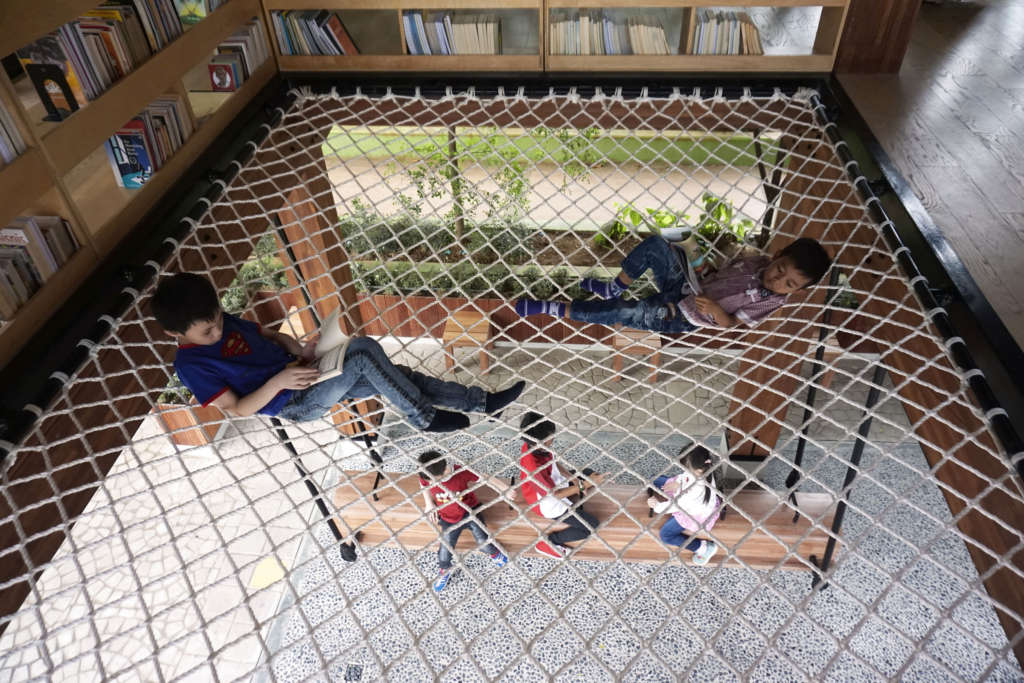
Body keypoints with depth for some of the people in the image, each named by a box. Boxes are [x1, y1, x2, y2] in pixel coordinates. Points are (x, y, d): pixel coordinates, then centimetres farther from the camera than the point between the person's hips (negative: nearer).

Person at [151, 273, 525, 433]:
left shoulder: (225, 322, 8)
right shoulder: (191, 364, -12)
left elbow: (268, 334, 21)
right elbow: (237, 409, -14)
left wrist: (297, 349, 0)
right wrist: (279, 381, -24)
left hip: (298, 372, 8)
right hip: (293, 402, -8)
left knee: (394, 375, -6)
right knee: (363, 349, -27)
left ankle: (481, 402, -4)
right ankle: (423, 417, -15)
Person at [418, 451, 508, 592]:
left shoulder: (460, 472, -28)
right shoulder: (428, 477, -19)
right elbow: (424, 485, 8)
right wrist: (429, 503, 0)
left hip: (470, 512, -2)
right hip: (449, 519, 2)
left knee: (483, 542, -10)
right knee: (445, 552, -2)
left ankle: (493, 553, 28)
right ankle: (445, 570, 34)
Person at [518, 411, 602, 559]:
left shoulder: (533, 445, -19)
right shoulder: (534, 468, -43)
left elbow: (553, 462, 2)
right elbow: (555, 494, -30)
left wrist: (572, 477, -7)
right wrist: (585, 484, -32)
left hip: (555, 482, 8)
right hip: (550, 505, -8)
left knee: (588, 473, 18)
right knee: (591, 525, -1)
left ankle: (576, 510, 25)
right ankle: (548, 543, 7)